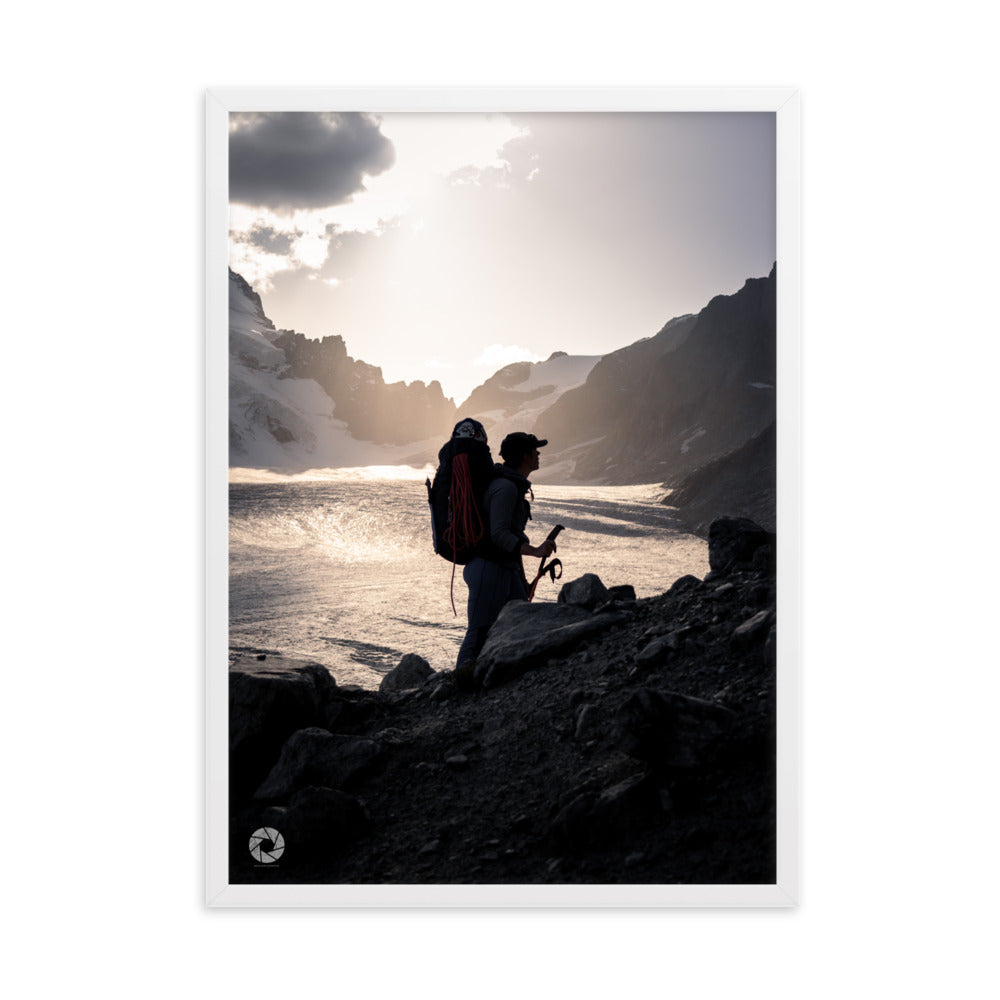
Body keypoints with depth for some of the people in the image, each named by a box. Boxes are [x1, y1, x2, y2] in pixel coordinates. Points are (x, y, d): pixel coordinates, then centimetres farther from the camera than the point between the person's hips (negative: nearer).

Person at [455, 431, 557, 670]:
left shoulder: (515, 486, 18)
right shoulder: (506, 487, -14)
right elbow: (499, 535, -23)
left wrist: (521, 578, 25)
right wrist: (535, 551, -31)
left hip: (506, 570, 10)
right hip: (488, 569, -10)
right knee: (479, 634, -11)